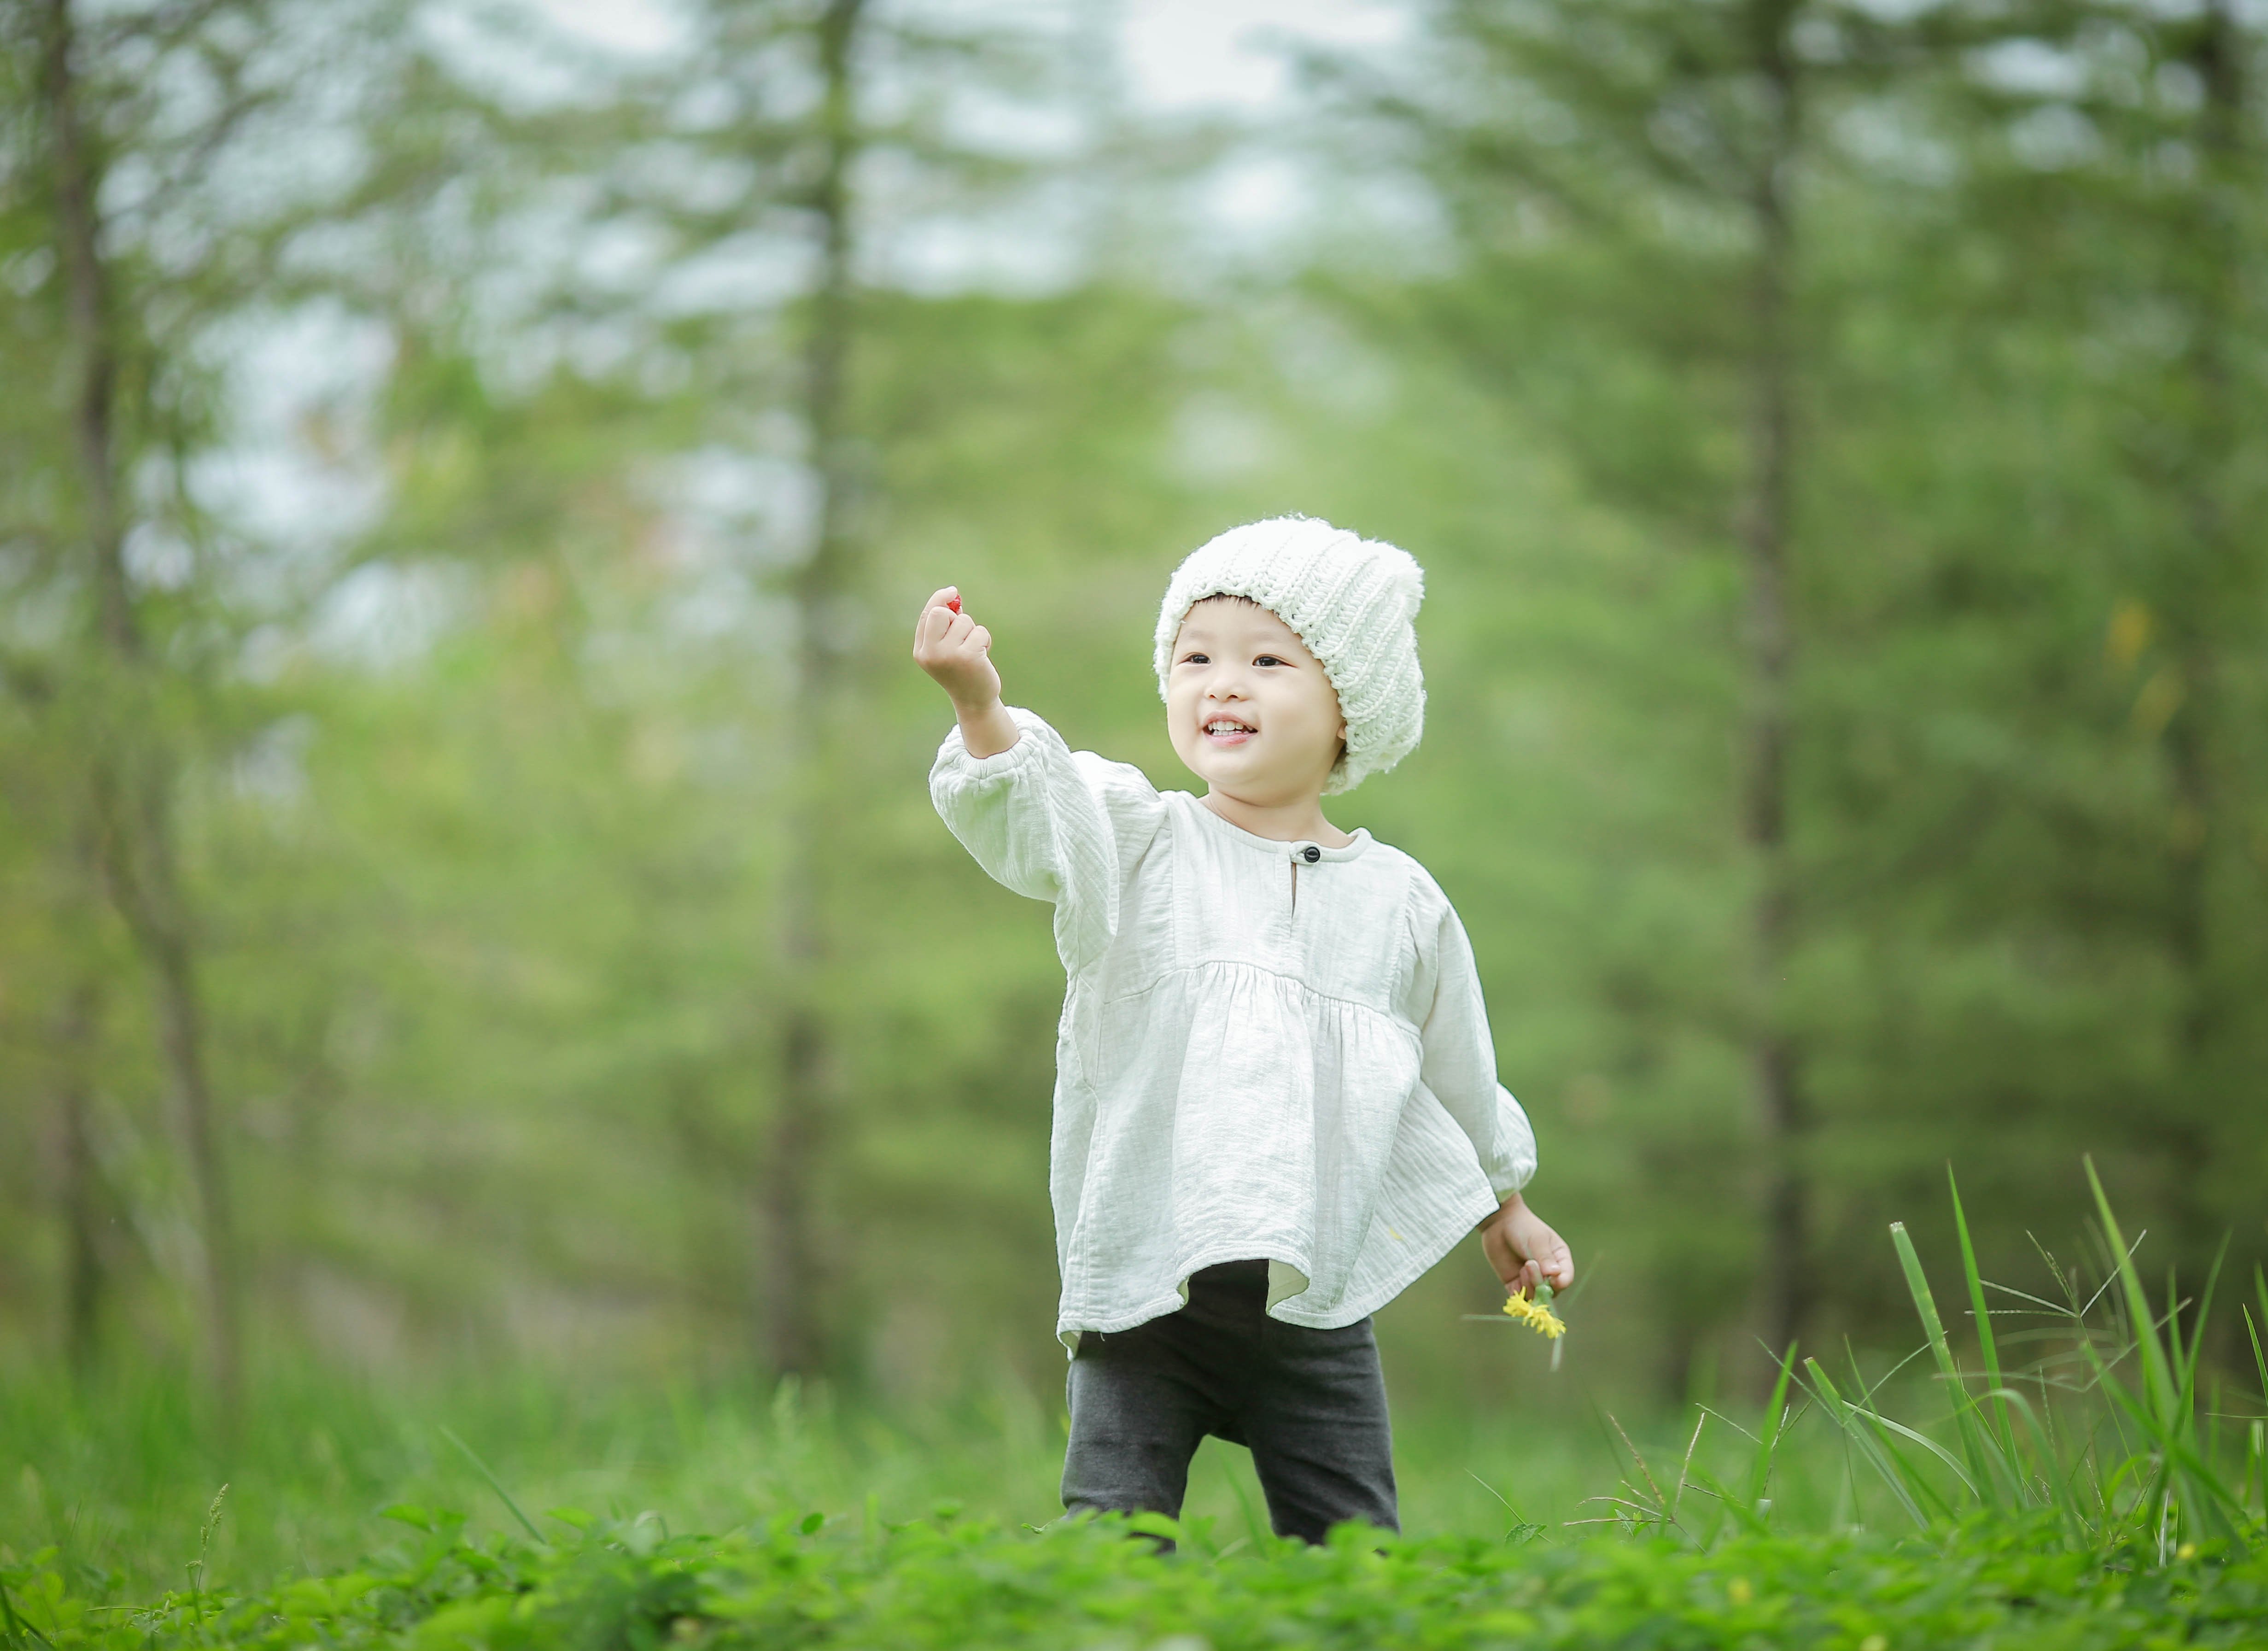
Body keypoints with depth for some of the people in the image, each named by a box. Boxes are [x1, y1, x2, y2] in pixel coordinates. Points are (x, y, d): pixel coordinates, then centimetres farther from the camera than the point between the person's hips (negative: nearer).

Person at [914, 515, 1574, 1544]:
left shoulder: (1401, 901, 9)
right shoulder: (1137, 843, 1)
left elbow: (1458, 1071, 23)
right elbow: (1033, 817, -21)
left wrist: (1506, 1208, 35)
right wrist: (980, 708, -41)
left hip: (1317, 1308, 2)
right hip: (1143, 1295, -2)